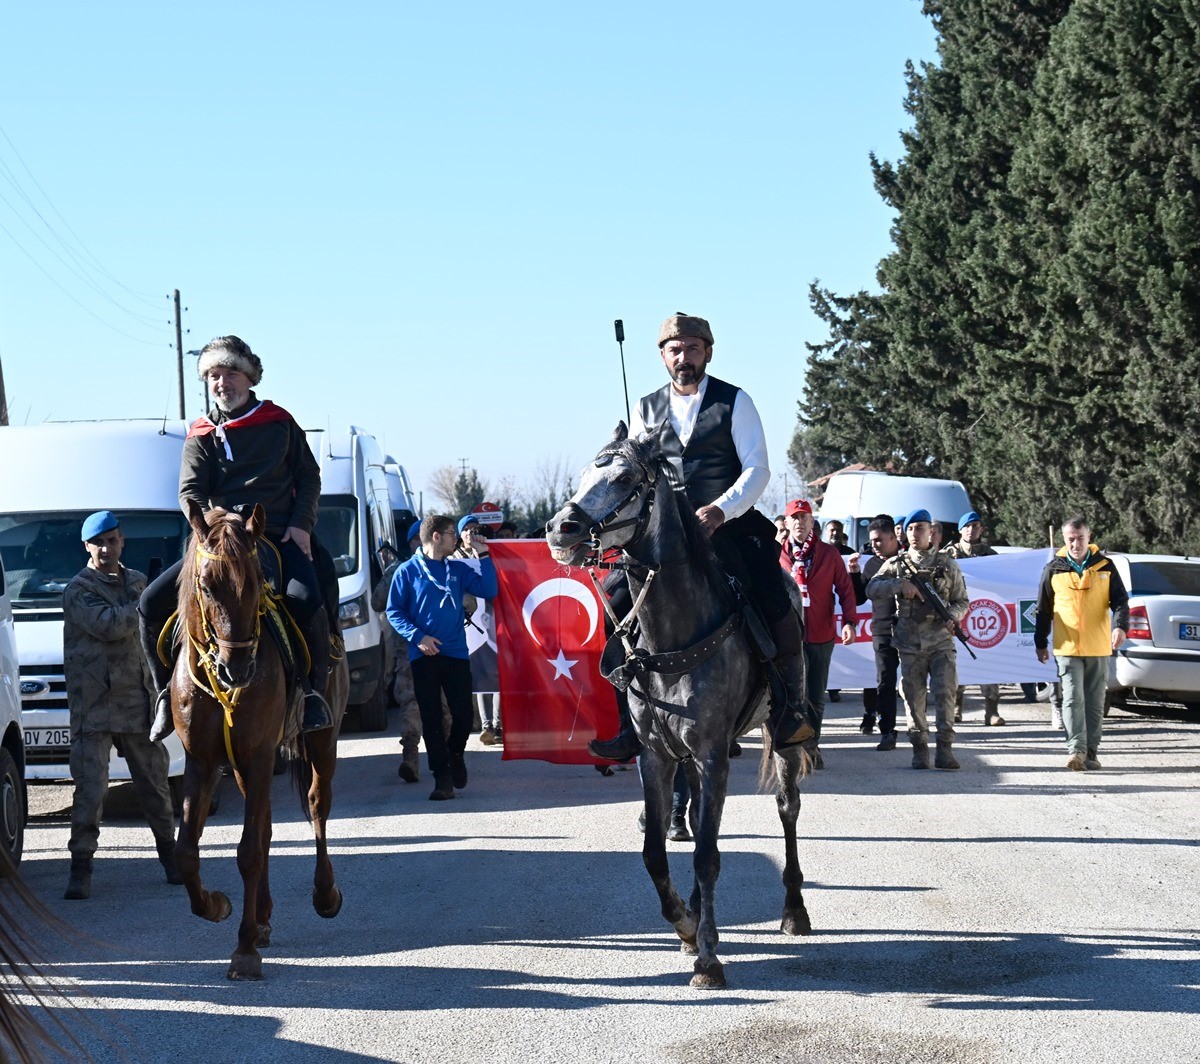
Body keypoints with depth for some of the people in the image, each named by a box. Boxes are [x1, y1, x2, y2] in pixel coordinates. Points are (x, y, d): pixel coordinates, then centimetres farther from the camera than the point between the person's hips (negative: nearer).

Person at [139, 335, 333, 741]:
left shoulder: (280, 422, 10)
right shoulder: (201, 436, 10)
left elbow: (309, 477, 12)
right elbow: (190, 493, 1)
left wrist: (301, 525, -3)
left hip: (281, 537, -2)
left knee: (307, 599, -32)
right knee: (152, 603, -12)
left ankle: (314, 692, -14)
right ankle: (168, 691, 4)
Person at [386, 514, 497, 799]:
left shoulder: (458, 569, 10)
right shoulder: (408, 571, 0)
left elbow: (489, 591, 4)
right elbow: (394, 612, -1)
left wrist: (483, 556, -3)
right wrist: (417, 636, -14)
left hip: (456, 653, 2)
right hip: (424, 656, -2)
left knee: (463, 714, -1)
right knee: (431, 719, 0)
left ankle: (455, 754, 29)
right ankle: (442, 778, 6)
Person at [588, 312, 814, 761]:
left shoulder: (734, 402, 2)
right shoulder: (647, 410, 12)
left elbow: (757, 469, -6)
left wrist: (720, 510, -22)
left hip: (730, 525, -3)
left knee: (776, 608, -24)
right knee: (621, 606, -13)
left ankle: (789, 711, -6)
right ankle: (633, 725, -6)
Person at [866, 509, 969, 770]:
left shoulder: (947, 564, 10)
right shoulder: (896, 564, 9)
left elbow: (962, 601, 13)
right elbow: (872, 589, -3)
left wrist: (952, 616, -9)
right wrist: (900, 585, -18)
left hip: (941, 641, -1)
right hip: (909, 643, 1)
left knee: (945, 692, -11)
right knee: (914, 697, 2)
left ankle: (945, 749, -10)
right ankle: (919, 749, 10)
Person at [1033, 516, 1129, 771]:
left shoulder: (1104, 566, 4)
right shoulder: (1054, 569, 3)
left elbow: (1120, 601, 3)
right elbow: (1043, 609, 10)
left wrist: (1120, 626, -16)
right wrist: (1040, 644, 12)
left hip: (1099, 649, 2)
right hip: (1067, 648, -2)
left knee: (1095, 703, 7)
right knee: (1073, 699, -13)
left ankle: (1091, 752, 15)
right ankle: (1077, 750, -18)